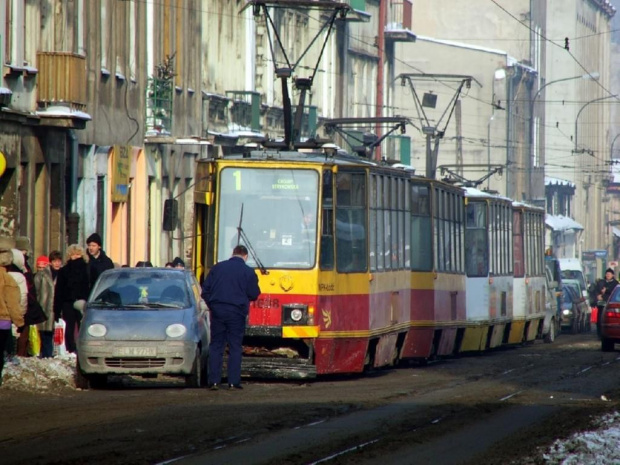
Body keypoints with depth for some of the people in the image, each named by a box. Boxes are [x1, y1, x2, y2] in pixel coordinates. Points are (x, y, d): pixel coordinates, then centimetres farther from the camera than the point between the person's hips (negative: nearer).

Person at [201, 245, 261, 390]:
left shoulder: (218, 267, 6)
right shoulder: (248, 272, -2)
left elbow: (205, 290, 6)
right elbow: (254, 294, 0)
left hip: (217, 312, 2)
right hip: (236, 313, -2)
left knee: (216, 346, 7)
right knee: (235, 347, 4)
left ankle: (214, 381, 2)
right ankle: (233, 382, 0)